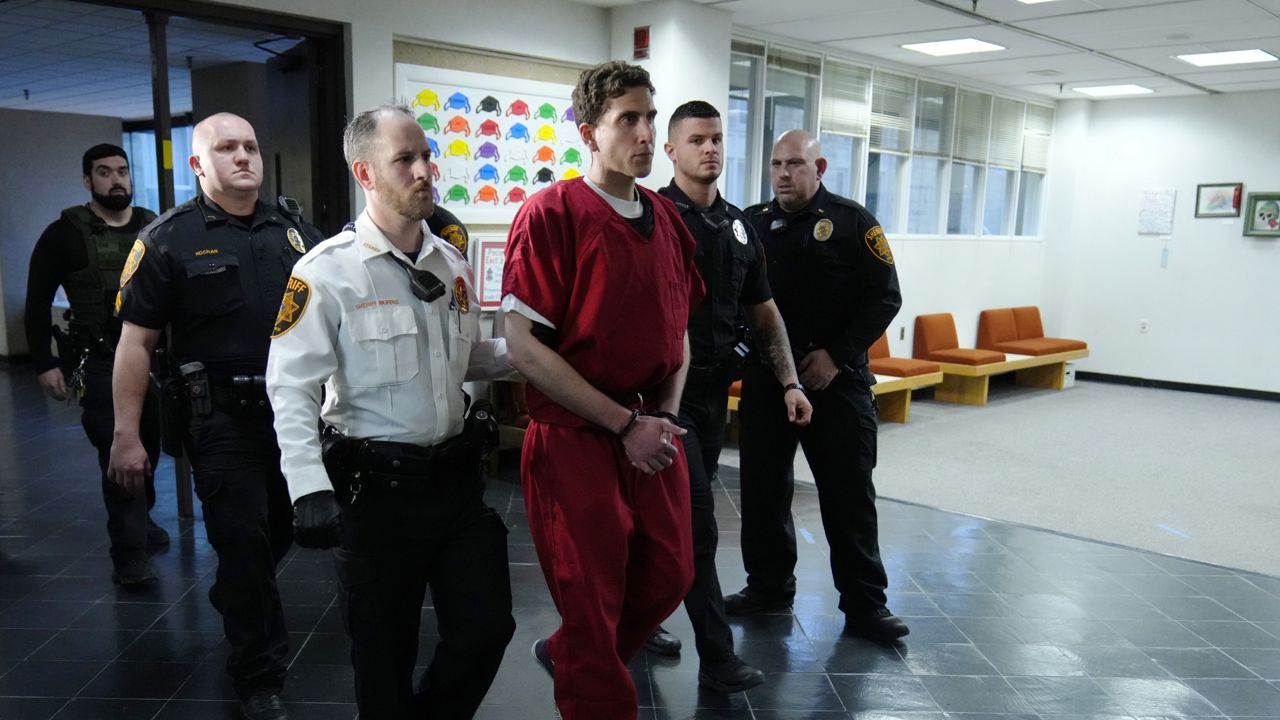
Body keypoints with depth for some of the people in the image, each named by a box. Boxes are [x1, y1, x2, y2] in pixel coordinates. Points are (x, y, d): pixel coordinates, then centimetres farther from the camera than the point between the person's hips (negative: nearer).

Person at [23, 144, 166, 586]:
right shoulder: (65, 234, 0)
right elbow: (38, 304, 1)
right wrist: (44, 364, -5)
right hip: (100, 362, -3)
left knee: (149, 447, 13)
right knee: (118, 453, -7)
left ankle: (140, 520, 36)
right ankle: (130, 554, -1)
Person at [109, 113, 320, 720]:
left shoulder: (295, 231, 8)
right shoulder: (169, 238, -3)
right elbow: (136, 342, -5)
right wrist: (126, 435, -9)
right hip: (223, 419, -4)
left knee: (282, 532, 18)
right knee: (242, 541, 0)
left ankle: (238, 603, 50)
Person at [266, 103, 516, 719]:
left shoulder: (452, 264, 8)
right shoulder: (327, 271, -12)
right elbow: (291, 388, -15)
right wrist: (310, 489, -24)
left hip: (455, 477, 6)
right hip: (375, 486, -5)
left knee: (487, 627, 12)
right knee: (385, 651, 10)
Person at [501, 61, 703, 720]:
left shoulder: (666, 217, 8)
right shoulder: (551, 214, -12)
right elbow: (523, 346, -17)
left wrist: (667, 413, 0)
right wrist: (624, 424, -17)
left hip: (652, 435, 7)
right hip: (575, 437, -6)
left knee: (669, 577, 17)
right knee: (592, 603, 6)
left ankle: (565, 656, 42)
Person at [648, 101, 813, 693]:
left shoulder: (738, 225, 12)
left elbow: (763, 312, 15)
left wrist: (790, 382, 6)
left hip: (715, 391, 7)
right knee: (698, 520, -5)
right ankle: (717, 656, 5)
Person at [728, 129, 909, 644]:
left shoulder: (853, 222, -2)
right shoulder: (751, 224, 7)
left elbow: (884, 297, -4)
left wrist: (838, 355, -13)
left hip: (837, 383, -3)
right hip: (764, 380, 4)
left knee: (849, 495, 3)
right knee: (762, 489, 11)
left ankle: (864, 604, 16)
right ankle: (769, 585, 29)